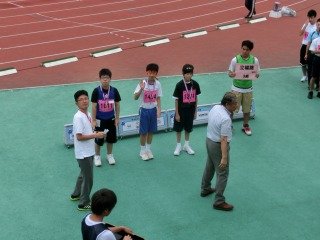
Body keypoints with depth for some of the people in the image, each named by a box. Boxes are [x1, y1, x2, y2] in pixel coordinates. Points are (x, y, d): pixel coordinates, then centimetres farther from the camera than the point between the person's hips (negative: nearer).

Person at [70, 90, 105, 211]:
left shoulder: (88, 114, 5)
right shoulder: (78, 117, -22)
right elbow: (79, 137, -25)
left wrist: (97, 133, 4)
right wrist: (95, 135, -23)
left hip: (89, 151, 9)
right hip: (83, 153, -9)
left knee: (83, 174, 25)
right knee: (88, 178, 1)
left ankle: (76, 195, 44)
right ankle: (84, 203, 14)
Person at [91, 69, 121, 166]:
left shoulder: (114, 90, -8)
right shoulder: (96, 91, -14)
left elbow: (117, 104, 2)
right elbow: (94, 106, -9)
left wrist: (117, 118, 3)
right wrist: (93, 120, -8)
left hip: (111, 119, 2)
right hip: (100, 120, -2)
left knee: (111, 138, 14)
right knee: (98, 139, 6)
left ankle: (109, 155, 34)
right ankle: (97, 156, 26)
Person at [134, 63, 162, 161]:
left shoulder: (157, 84, -5)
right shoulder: (142, 83, -16)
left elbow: (158, 98, 5)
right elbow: (135, 97, -22)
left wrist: (159, 109, -3)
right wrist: (141, 89, -37)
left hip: (153, 109, 3)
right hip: (144, 110, -3)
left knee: (151, 131, 12)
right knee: (144, 131, 4)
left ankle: (148, 149, 28)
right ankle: (142, 151, 20)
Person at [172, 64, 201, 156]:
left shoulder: (195, 84, -6)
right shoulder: (179, 85, -16)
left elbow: (196, 98, 4)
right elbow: (176, 100, -10)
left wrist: (195, 111, 7)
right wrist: (177, 114, -9)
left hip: (190, 110, 3)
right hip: (181, 110, -3)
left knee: (188, 128, 16)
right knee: (179, 128, 10)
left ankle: (186, 145, 33)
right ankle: (178, 145, 26)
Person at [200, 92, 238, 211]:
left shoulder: (215, 107, -4)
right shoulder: (226, 119, -30)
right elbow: (223, 140, -31)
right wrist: (224, 157, -30)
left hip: (209, 140, 9)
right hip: (218, 146, -9)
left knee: (209, 167, 27)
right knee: (222, 174, 0)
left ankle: (205, 189, 45)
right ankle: (219, 201, 5)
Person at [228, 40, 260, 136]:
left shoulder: (254, 60, -6)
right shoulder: (235, 60, -11)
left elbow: (257, 74, 0)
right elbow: (230, 73, -5)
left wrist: (252, 75, -23)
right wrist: (233, 74, -28)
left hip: (248, 89, 2)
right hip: (236, 88, -2)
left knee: (247, 109, 13)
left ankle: (245, 126, 33)